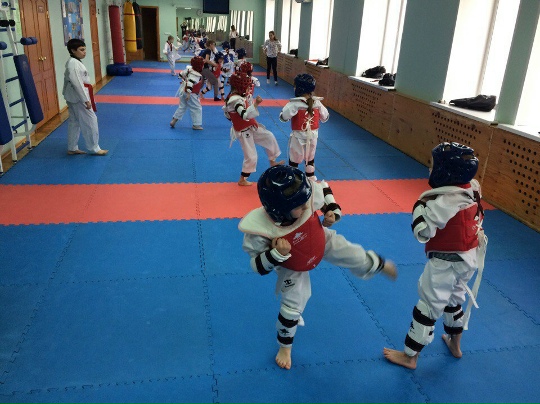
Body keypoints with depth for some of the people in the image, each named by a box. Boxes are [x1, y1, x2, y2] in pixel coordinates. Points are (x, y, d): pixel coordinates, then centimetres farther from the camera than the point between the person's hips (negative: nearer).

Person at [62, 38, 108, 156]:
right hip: (78, 97, -11)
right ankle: (94, 149, 6)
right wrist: (86, 100, -23)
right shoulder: (73, 63, -19)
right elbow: (77, 83, -24)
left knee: (74, 122, 15)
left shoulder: (74, 62, 12)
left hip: (73, 97, 11)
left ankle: (72, 148, 24)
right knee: (90, 121, -3)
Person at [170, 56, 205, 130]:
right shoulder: (197, 75, -25)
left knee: (182, 106, 22)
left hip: (182, 90, 9)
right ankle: (196, 125, 9)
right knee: (197, 108, 4)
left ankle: (174, 120, 25)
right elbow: (190, 83, -35)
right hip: (190, 93, -9)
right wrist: (188, 94, -35)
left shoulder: (189, 68, 1)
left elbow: (182, 74, 14)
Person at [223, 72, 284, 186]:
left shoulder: (234, 96, 2)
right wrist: (255, 104, -47)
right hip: (244, 132, -10)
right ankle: (242, 180, 19)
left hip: (250, 127, 10)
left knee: (269, 137, 16)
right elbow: (245, 115, -42)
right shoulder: (236, 100, -29)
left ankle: (272, 162, 33)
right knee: (251, 157, 0)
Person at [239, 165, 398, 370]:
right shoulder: (260, 231, -43)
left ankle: (380, 265, 49)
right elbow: (259, 266, -27)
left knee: (358, 258, 10)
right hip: (293, 267, -2)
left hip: (322, 240, 3)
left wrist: (333, 211, -21)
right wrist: (277, 254, -45)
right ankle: (285, 347, 37)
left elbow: (324, 189, -10)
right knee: (291, 308, 7)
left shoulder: (305, 195, -37)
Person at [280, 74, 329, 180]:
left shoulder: (294, 104, -19)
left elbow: (283, 117, -20)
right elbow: (325, 118, 5)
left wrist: (287, 107, -2)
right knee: (310, 159, 24)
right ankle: (311, 179, 37)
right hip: (312, 136, 5)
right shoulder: (317, 103, -5)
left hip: (299, 137, -5)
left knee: (294, 160, 10)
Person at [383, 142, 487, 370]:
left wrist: (421, 204, -18)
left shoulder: (446, 202, -30)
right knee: (453, 300, 28)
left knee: (428, 307, 4)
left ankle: (410, 356, 19)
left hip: (446, 262, -9)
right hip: (469, 257, 9)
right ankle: (455, 344, 48)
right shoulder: (472, 189, -4)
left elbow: (422, 231, -29)